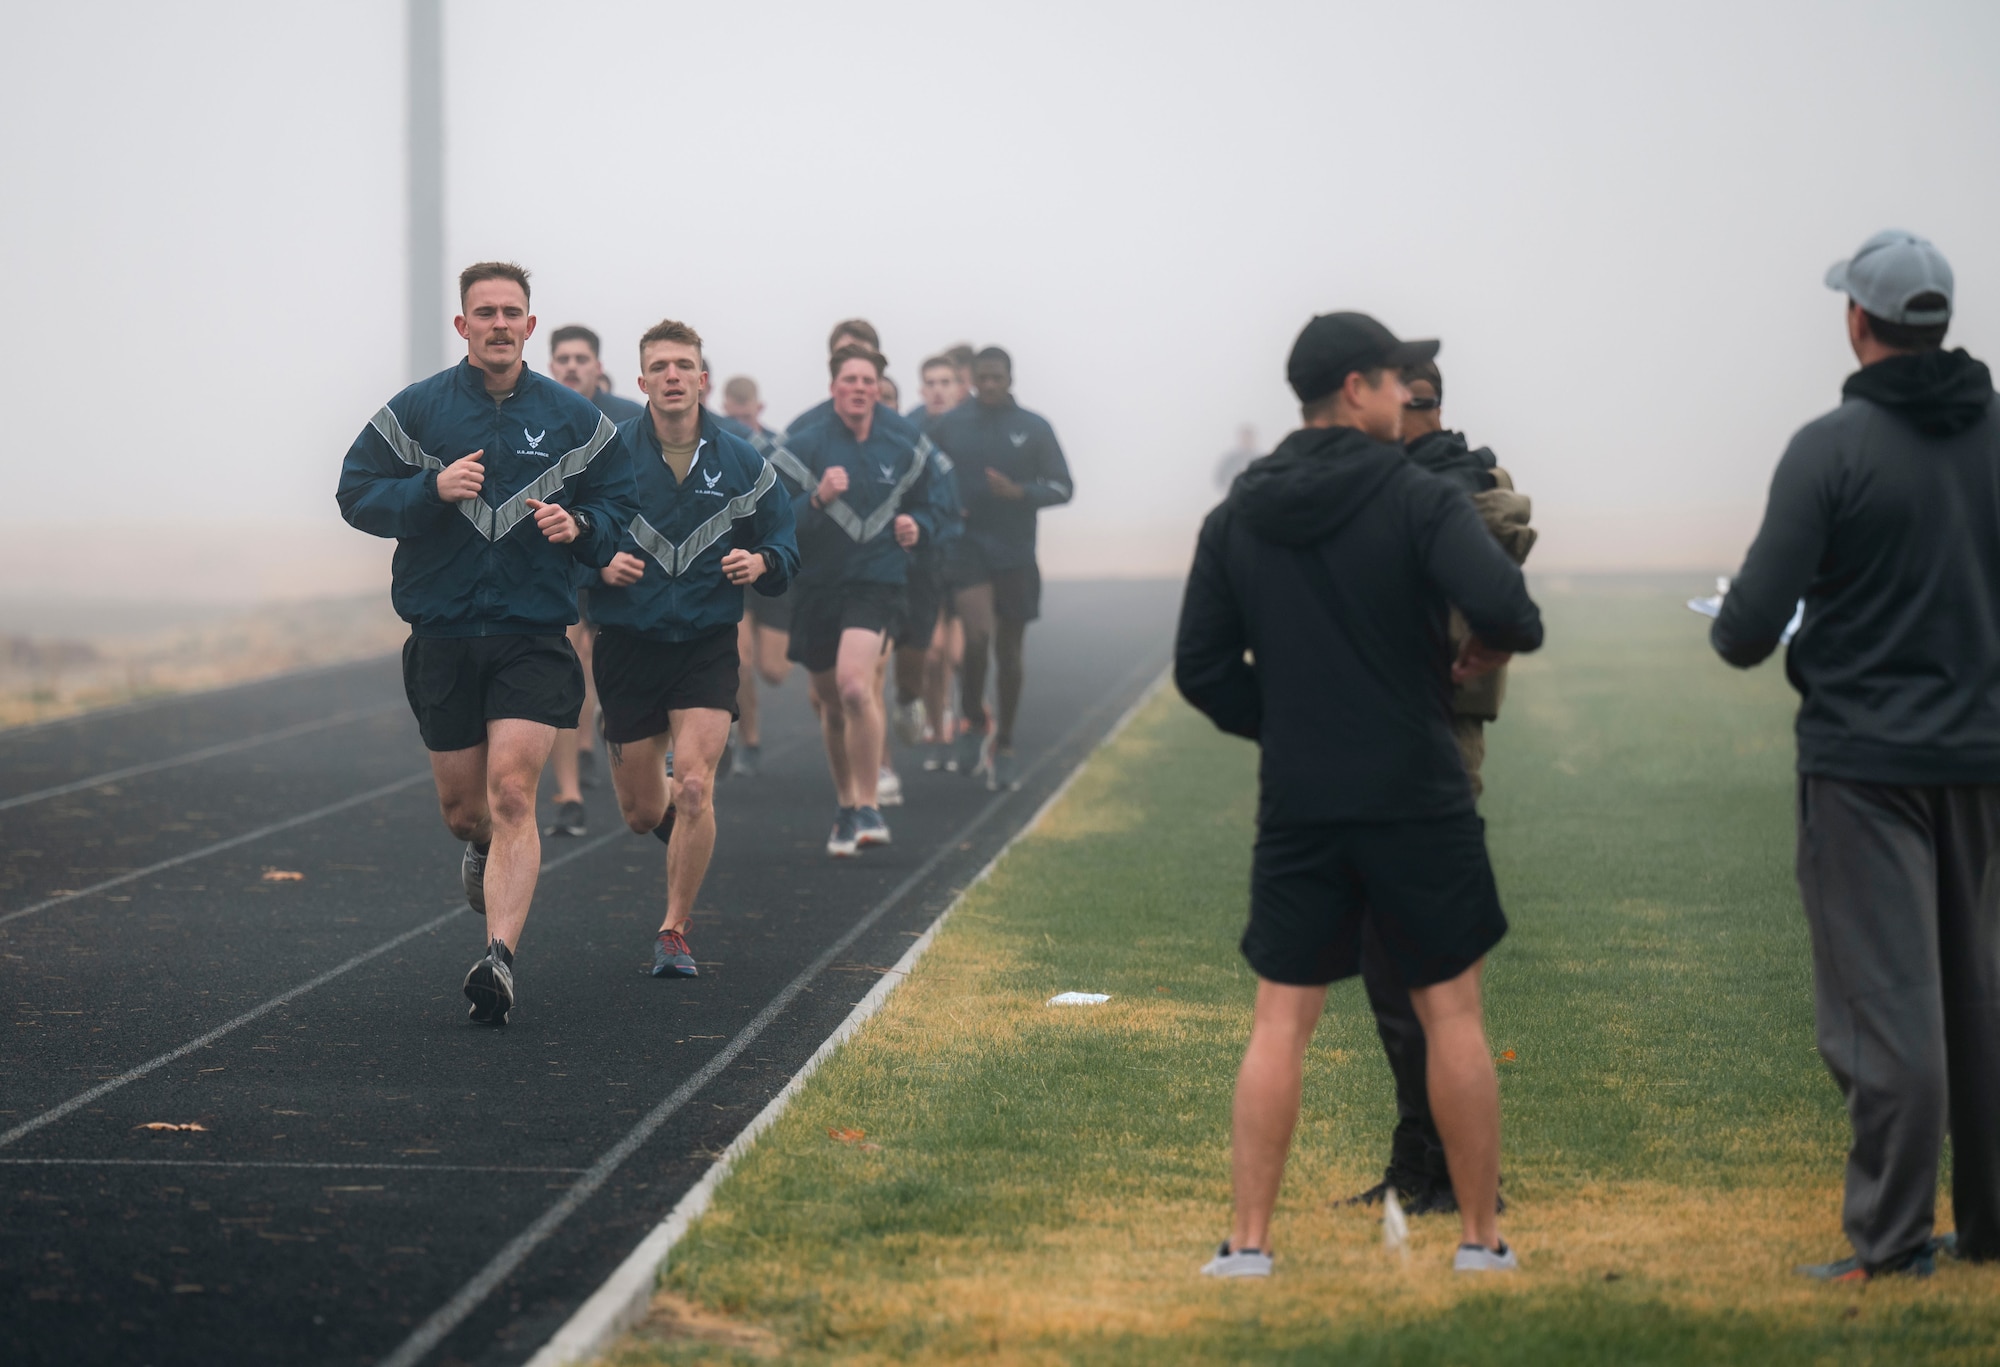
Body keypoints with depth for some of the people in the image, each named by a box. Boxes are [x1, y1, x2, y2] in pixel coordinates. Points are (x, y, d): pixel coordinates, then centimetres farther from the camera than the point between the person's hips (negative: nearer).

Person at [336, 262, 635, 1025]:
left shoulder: (574, 419, 6)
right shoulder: (416, 411, 3)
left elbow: (620, 504, 12)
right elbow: (355, 495, 1)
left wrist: (581, 526, -11)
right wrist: (432, 489, -15)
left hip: (534, 637, -1)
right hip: (441, 638, 1)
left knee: (511, 792, -16)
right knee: (462, 808, 10)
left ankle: (500, 957, -20)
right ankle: (486, 851, 47)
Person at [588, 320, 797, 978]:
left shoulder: (741, 463, 1)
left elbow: (784, 547, 9)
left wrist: (761, 562, -13)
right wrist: (599, 564, -17)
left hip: (708, 645, -1)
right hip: (628, 645, 1)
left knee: (693, 787, -17)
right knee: (641, 813, 6)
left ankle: (675, 931, -1)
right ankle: (678, 819, 45)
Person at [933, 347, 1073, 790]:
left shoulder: (1034, 428, 2)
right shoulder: (949, 425, 4)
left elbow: (1062, 487, 2)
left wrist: (1020, 492, -15)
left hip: (1015, 554, 1)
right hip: (966, 549, -1)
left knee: (1009, 651, 6)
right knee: (977, 636, -20)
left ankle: (1004, 748, 20)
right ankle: (974, 723, 3)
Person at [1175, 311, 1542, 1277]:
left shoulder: (1238, 517, 6)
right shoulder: (1417, 501, -9)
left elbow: (1201, 667, 5)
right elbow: (1502, 607, -23)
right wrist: (1489, 649, -2)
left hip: (1295, 804, 3)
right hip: (1417, 797, -3)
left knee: (1280, 1022, 7)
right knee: (1452, 1014, 7)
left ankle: (1248, 1242, 3)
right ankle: (1481, 1239, 12)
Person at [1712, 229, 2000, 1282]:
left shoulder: (1832, 447, -14)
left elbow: (1749, 629, -16)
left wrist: (1735, 628, 7)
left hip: (1864, 760, -5)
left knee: (1883, 999, -2)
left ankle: (1892, 1239, 1)